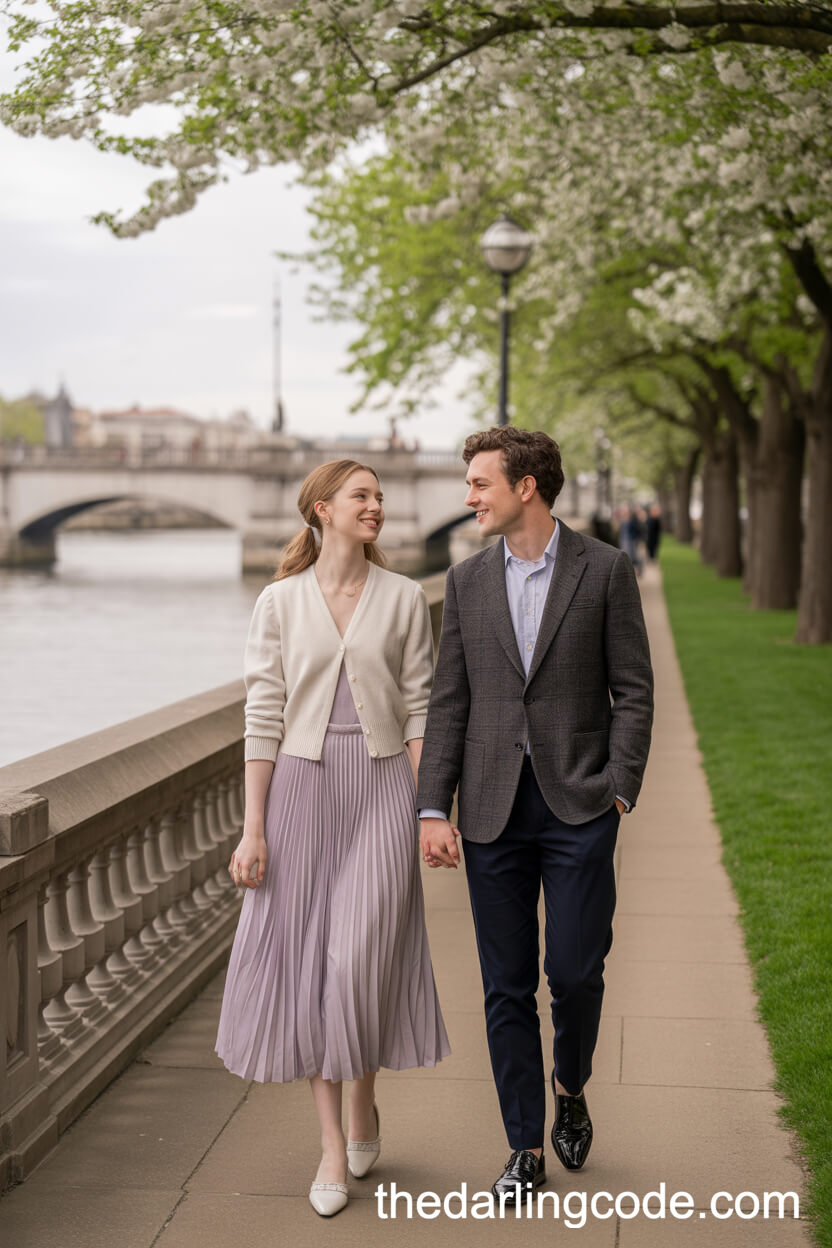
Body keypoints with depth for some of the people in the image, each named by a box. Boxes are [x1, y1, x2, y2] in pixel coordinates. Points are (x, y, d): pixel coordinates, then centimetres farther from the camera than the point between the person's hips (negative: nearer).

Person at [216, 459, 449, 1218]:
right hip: (302, 786, 1)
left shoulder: (403, 599, 2)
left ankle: (364, 1105, 24)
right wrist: (253, 828, -4)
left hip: (380, 787, 0)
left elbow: (420, 710, 3)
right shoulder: (280, 603, 1)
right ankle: (333, 1144, 15)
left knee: (363, 957, -5)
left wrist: (428, 809, -4)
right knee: (306, 961, 3)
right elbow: (264, 718, 0)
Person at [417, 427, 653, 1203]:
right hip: (494, 810, 3)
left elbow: (633, 690, 0)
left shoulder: (604, 571, -1)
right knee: (506, 986, 6)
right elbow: (448, 702, 5)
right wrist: (433, 809, -1)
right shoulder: (467, 581, 7)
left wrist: (619, 787, -9)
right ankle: (525, 1148, 19)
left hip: (578, 805, -2)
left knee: (576, 971, -3)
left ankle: (570, 1088, 29)